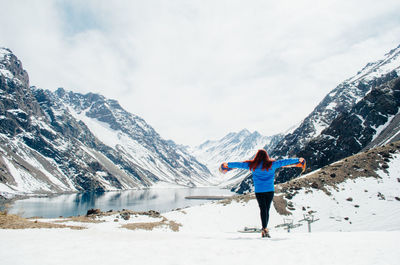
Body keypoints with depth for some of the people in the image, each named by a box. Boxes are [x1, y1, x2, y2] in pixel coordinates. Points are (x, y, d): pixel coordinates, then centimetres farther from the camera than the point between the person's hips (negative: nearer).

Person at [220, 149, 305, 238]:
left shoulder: (252, 165, -1)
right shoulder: (272, 164, 0)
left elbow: (240, 164, 6)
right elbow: (285, 162, 8)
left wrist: (227, 164, 18)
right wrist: (298, 160, 19)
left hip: (259, 191, 0)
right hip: (270, 190, 0)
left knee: (263, 209, 0)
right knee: (267, 209, 9)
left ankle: (264, 229, -11)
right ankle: (265, 228, 15)